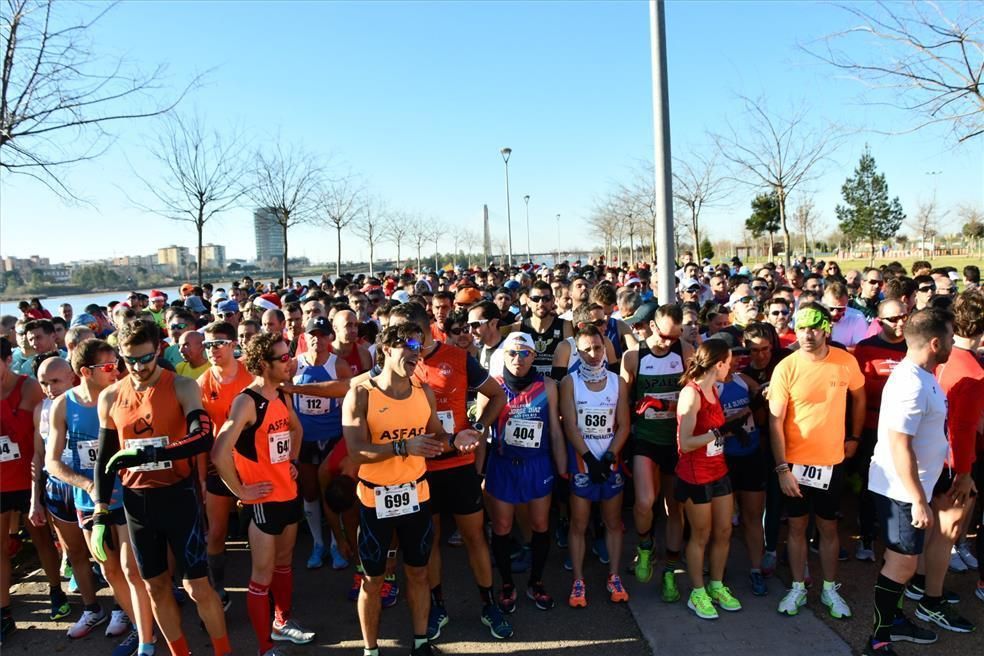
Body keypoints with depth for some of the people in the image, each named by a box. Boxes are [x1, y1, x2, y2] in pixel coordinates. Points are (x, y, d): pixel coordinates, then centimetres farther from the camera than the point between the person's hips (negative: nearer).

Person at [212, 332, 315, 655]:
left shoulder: (281, 396, 4)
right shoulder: (246, 402, -21)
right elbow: (219, 453, -30)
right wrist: (240, 491, -21)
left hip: (289, 493, 8)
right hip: (263, 500, -8)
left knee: (284, 563, 22)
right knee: (263, 575, 5)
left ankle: (282, 622, 40)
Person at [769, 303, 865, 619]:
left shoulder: (846, 362, -8)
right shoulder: (786, 368, -14)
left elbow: (859, 398, 12)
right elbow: (775, 421, -12)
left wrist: (854, 437, 12)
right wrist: (782, 468, -15)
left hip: (831, 460, 1)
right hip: (795, 462, -1)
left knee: (828, 526, 14)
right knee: (797, 525, 12)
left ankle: (830, 589, 32)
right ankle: (798, 588, 28)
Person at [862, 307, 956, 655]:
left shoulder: (920, 375, 6)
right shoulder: (911, 384, -25)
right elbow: (900, 447, -27)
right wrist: (919, 501, -23)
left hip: (911, 486, 9)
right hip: (901, 490, -9)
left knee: (901, 559, 20)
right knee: (902, 562, 0)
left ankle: (893, 618, 35)